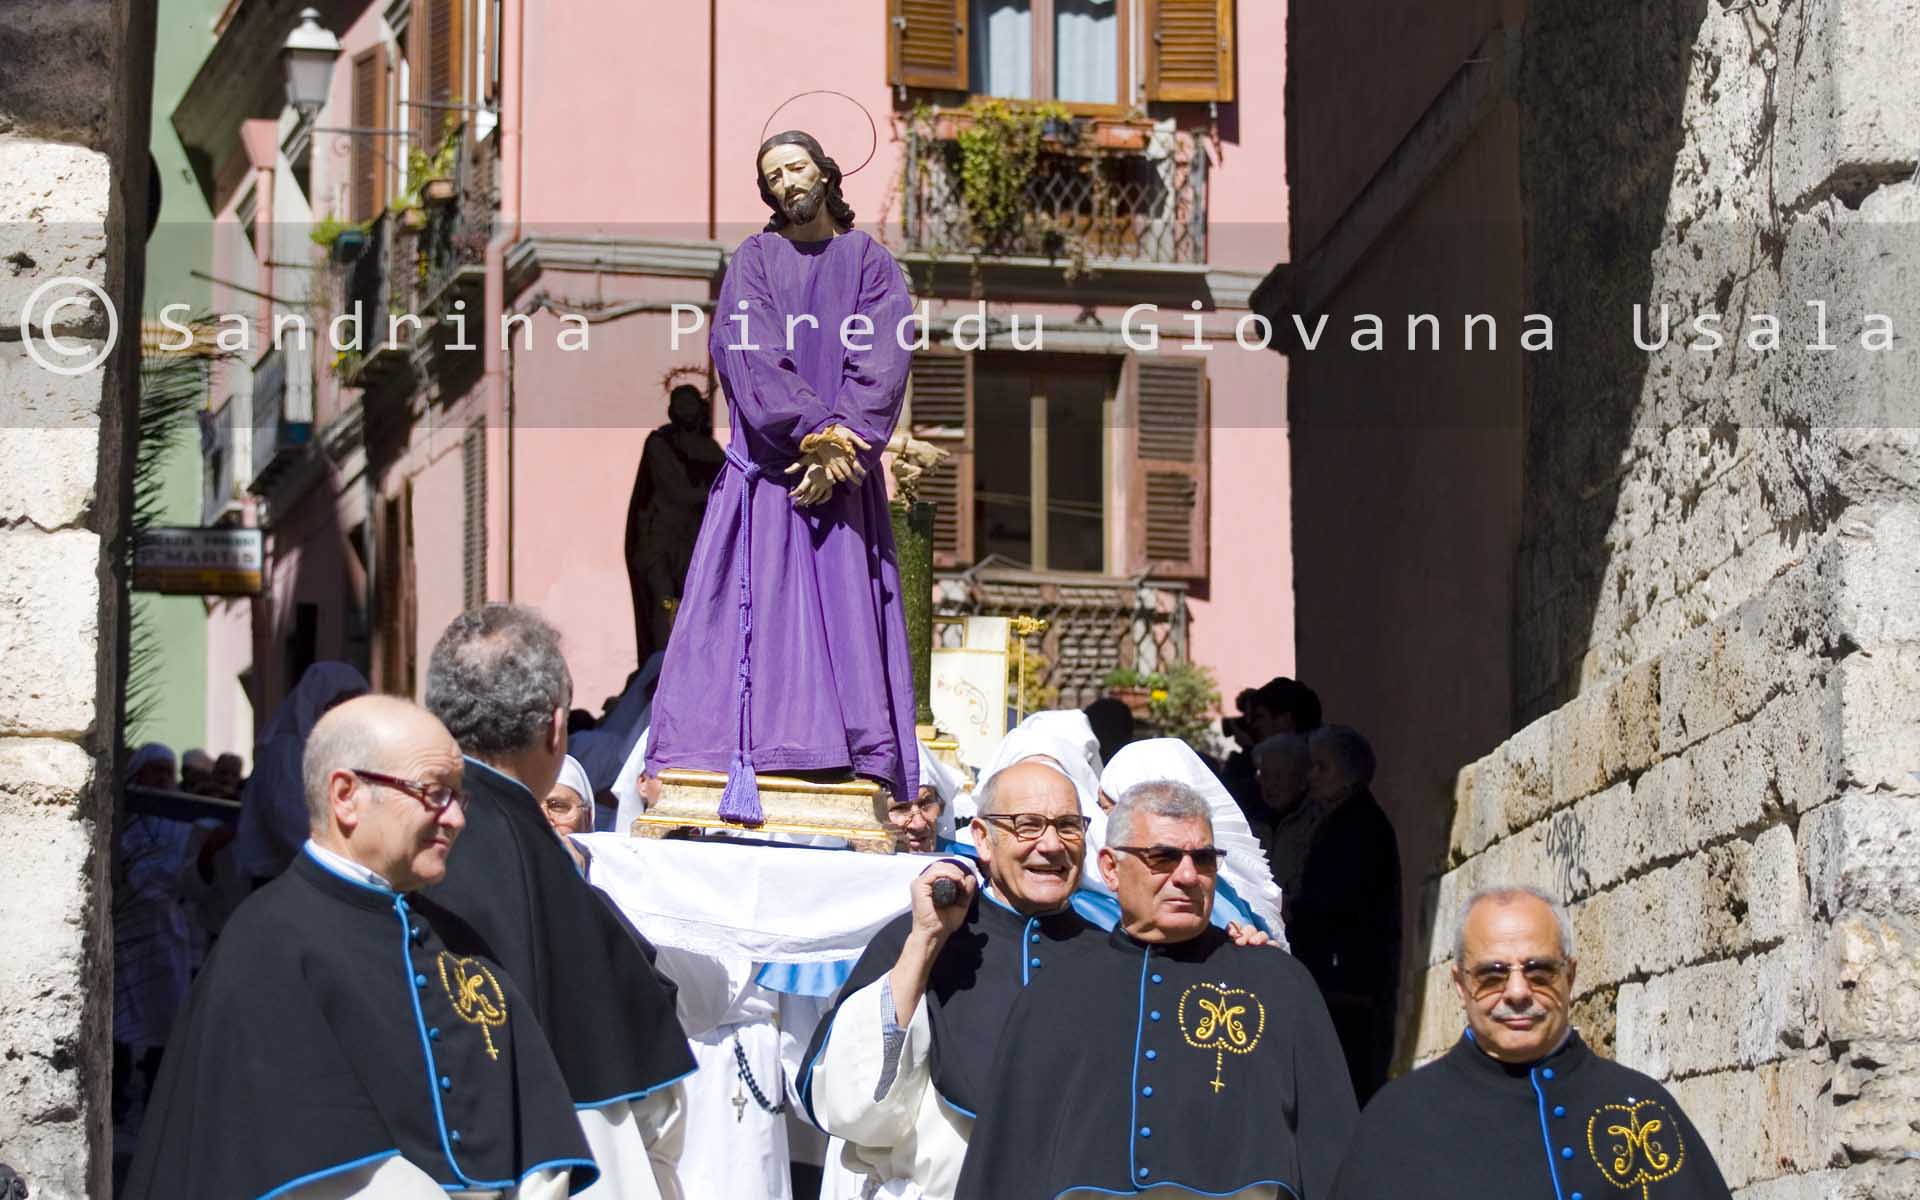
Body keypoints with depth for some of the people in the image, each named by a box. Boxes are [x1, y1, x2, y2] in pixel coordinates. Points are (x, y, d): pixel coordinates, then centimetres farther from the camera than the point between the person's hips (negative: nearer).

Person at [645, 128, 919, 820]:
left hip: (846, 463, 1)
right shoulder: (753, 262, 9)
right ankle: (740, 756, -11)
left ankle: (856, 758, -7)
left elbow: (882, 363, -1)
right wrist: (813, 431, -18)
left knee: (847, 618, -4)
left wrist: (842, 443, -15)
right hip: (767, 464, -1)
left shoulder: (871, 263, 11)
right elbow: (753, 355, -6)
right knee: (759, 603, -8)